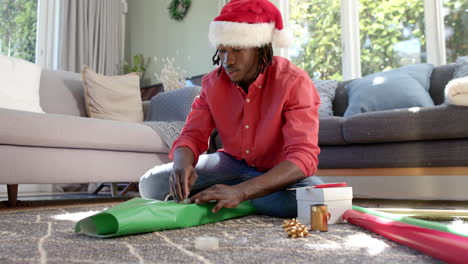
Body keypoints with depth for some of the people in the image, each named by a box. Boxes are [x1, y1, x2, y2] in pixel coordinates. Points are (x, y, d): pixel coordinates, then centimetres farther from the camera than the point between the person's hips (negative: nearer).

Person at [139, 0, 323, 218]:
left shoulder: (294, 82, -24)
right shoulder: (212, 83, -8)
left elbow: (303, 157, -33)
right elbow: (192, 135, -8)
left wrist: (240, 191, -47)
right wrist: (183, 165, -35)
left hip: (279, 173, -2)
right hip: (233, 163, 3)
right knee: (152, 184, -12)